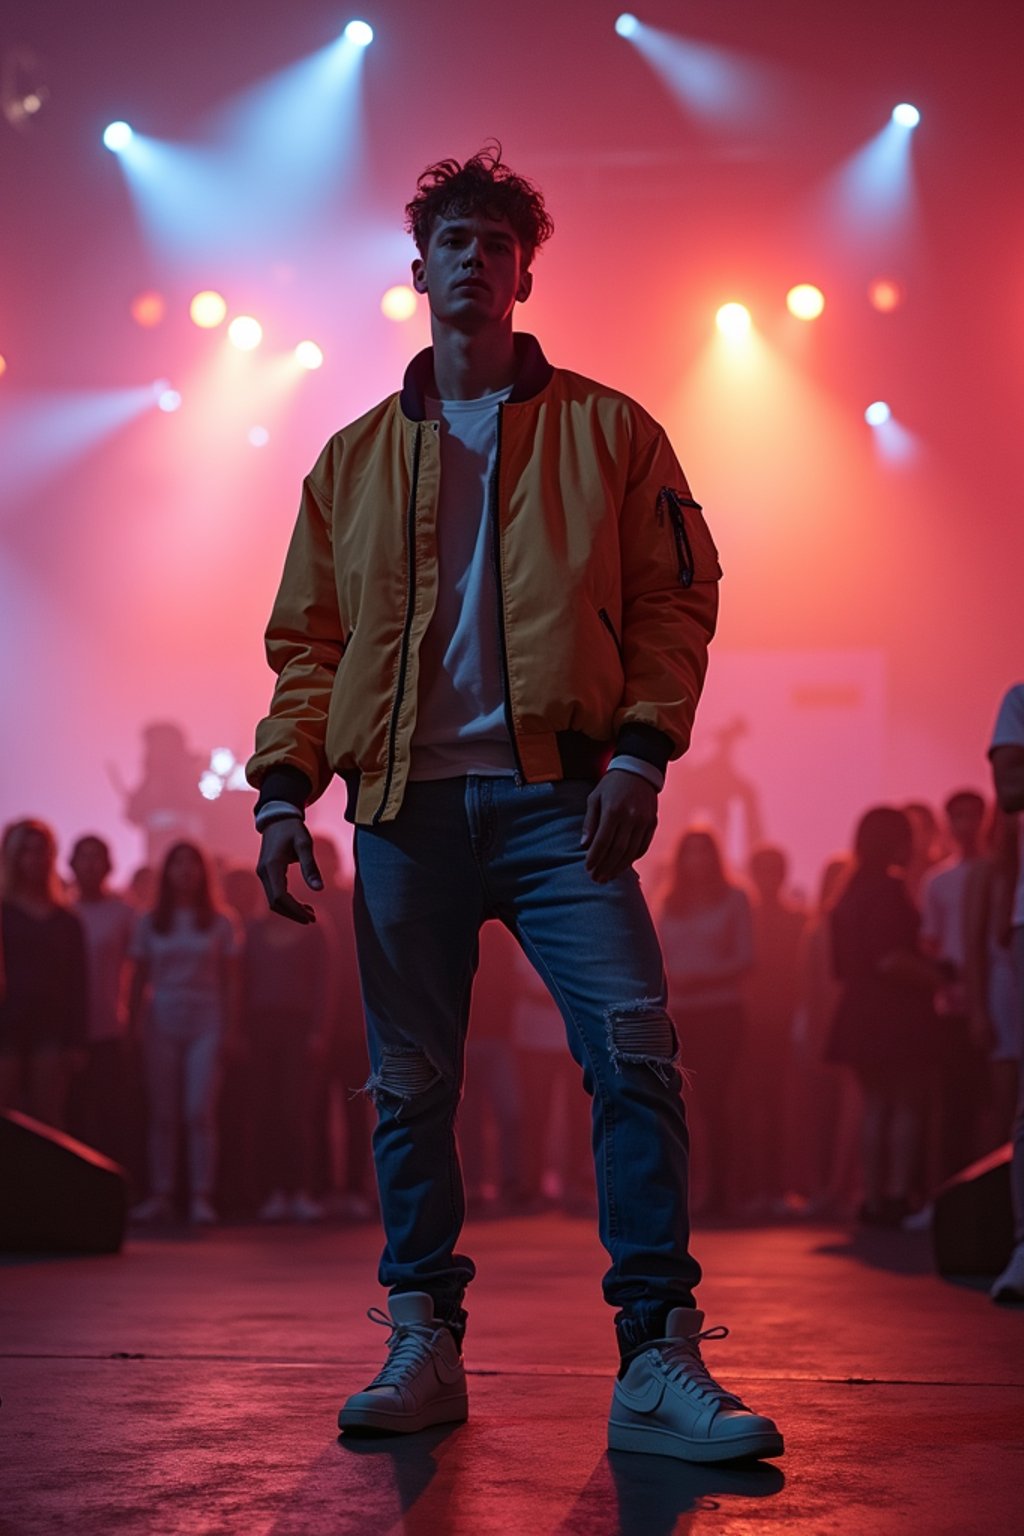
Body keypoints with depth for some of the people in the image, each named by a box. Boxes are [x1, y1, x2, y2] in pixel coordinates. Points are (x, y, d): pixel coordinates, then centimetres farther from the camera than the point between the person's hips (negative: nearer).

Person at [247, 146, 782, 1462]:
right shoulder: (356, 458, 17)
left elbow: (677, 599, 5)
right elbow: (307, 639, 16)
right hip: (406, 805, 3)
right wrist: (285, 786, 3)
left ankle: (658, 1359, -10)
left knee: (634, 1054, -14)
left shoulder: (607, 431, 10)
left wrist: (640, 748, -9)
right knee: (410, 1085, 3)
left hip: (558, 794, -2)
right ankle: (423, 1341, 13)